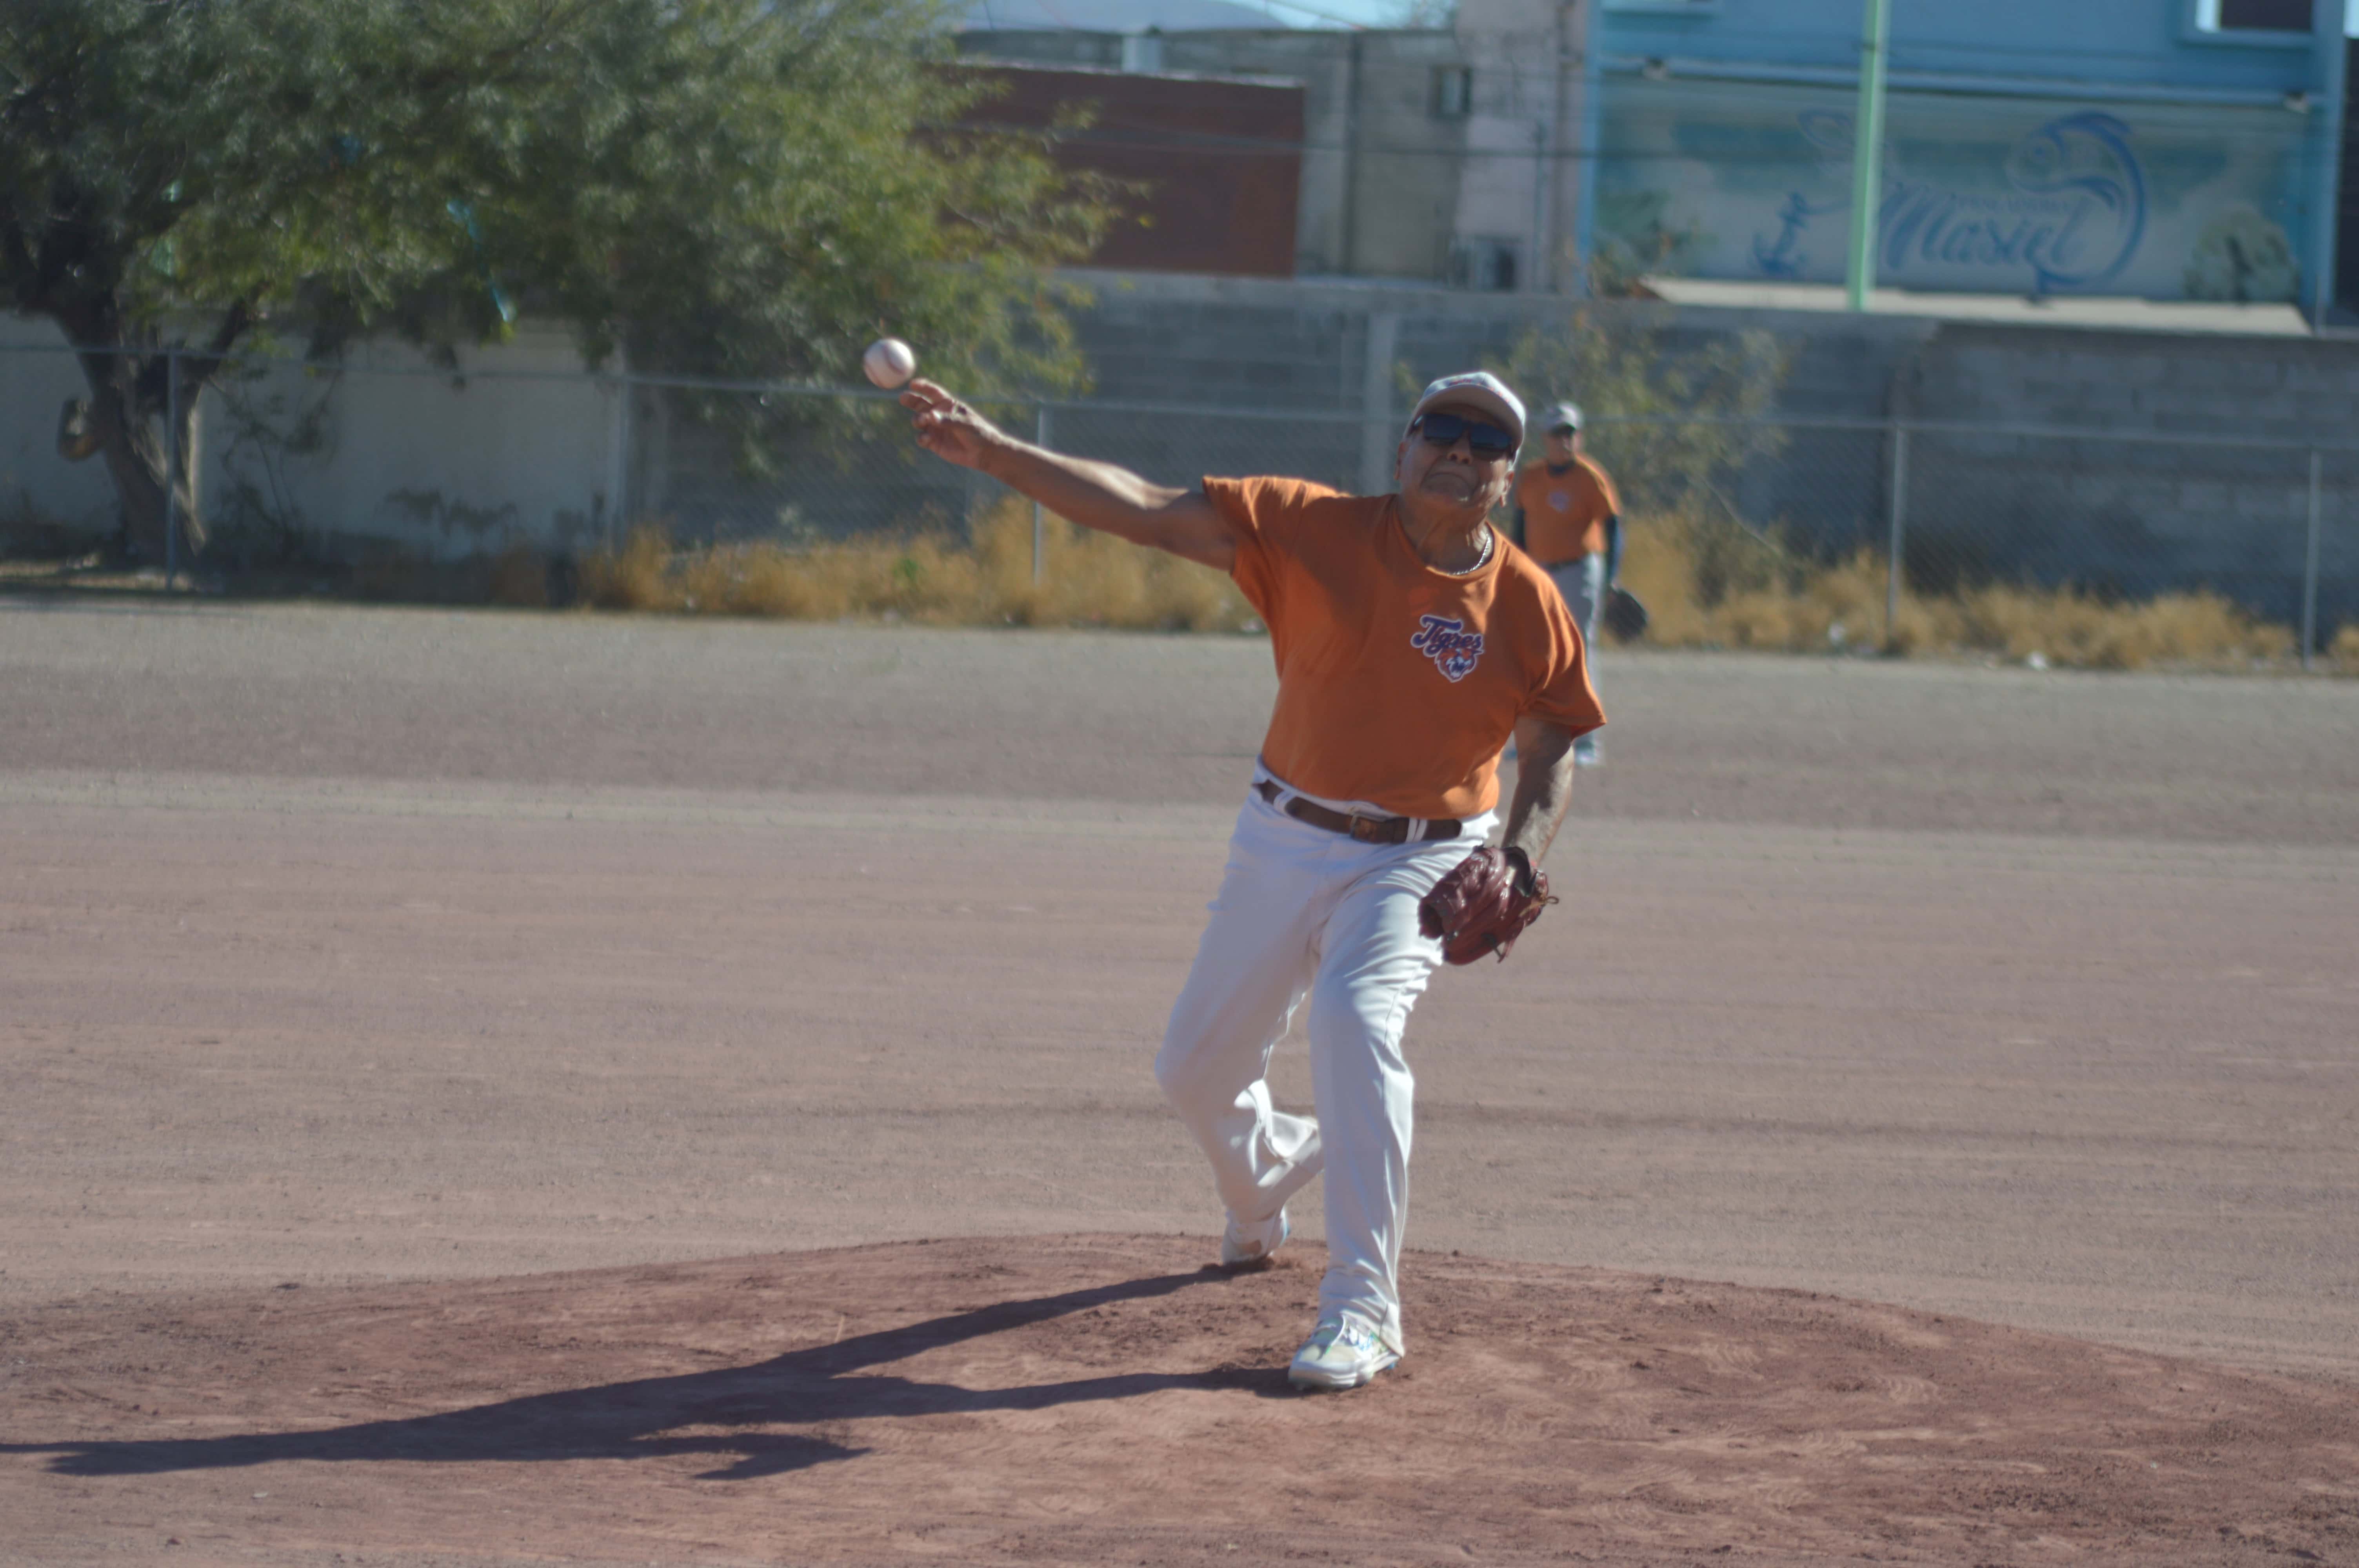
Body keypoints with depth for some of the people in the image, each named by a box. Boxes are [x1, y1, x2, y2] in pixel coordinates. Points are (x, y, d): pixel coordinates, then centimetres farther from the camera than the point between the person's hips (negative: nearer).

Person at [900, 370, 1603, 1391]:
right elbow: (1147, 510, -15)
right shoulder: (1315, 531, -9)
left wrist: (1520, 865, -16)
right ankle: (1261, 1195, 50)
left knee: (1357, 1017, -31)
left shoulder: (1531, 607, -7)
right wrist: (993, 454, -26)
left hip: (1420, 861, -3)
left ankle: (1362, 1310, -25)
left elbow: (1551, 756, 3)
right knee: (1195, 1073, 11)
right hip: (1284, 845, 3)